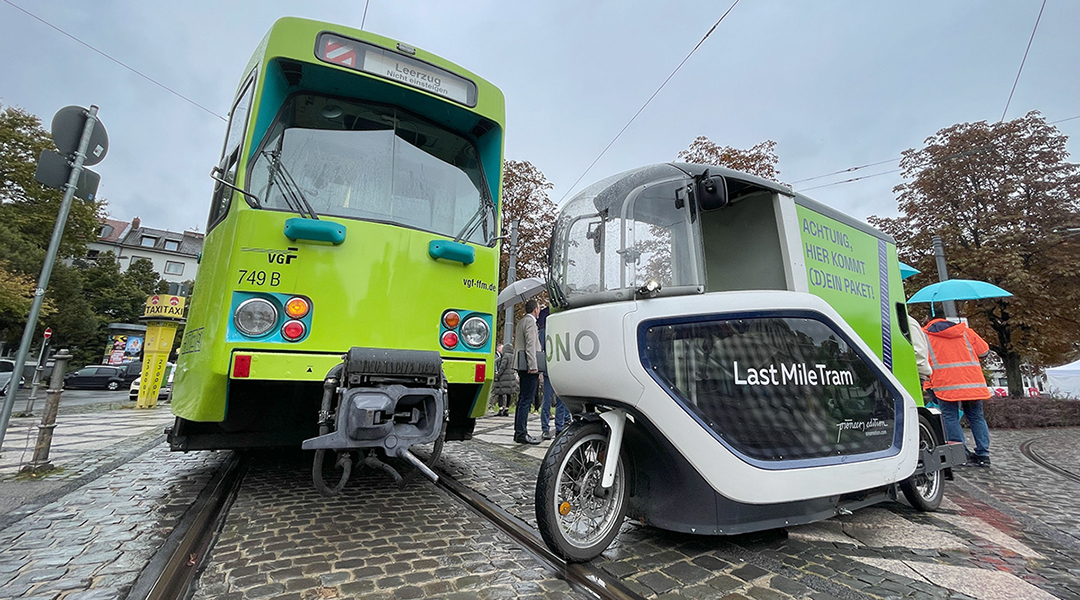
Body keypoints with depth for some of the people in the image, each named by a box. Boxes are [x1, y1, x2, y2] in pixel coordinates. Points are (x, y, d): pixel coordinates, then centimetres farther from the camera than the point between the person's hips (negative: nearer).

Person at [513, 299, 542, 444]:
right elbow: (530, 345, -16)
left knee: (523, 399, 12)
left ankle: (519, 432, 17)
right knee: (526, 399, -9)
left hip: (523, 367, 10)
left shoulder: (521, 322, 23)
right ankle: (521, 433, -8)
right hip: (528, 367, -10)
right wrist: (533, 366, -20)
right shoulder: (530, 321, -8)